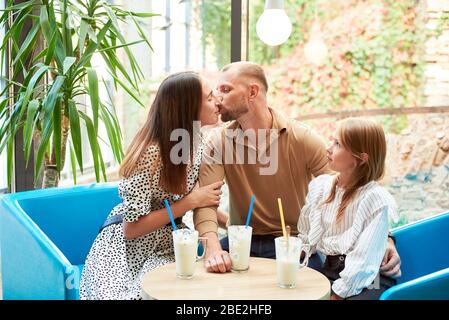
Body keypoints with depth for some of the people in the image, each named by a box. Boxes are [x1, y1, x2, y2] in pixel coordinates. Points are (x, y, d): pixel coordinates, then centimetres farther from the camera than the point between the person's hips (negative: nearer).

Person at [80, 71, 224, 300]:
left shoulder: (196, 143, -1)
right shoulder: (151, 154, -23)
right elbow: (132, 229, -20)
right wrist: (191, 201, -21)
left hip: (168, 246, 6)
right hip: (127, 248, -6)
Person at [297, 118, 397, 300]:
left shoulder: (375, 198, -15)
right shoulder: (320, 186, 5)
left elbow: (364, 259, -17)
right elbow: (307, 237, 12)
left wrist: (338, 294, -18)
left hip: (365, 283, -5)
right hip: (326, 270, 5)